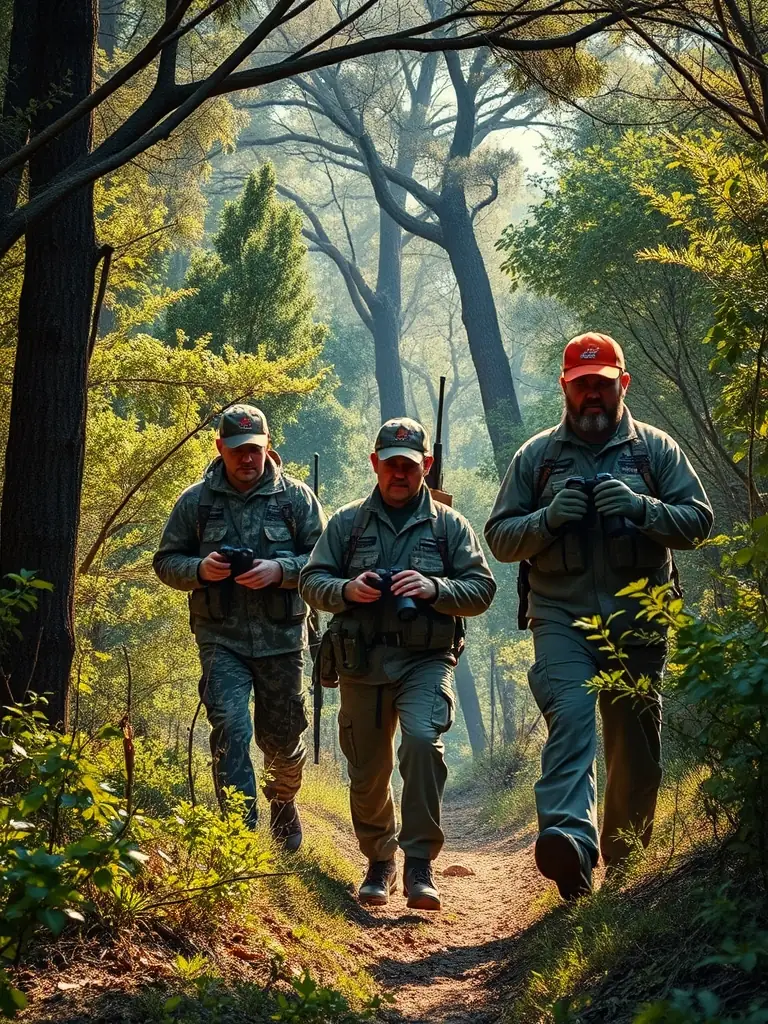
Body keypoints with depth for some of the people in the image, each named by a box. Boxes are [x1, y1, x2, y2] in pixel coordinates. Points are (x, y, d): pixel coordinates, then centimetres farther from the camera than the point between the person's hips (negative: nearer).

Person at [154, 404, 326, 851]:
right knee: (230, 731, -13)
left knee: (283, 736, 13)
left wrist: (279, 570, -18)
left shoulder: (296, 497, 1)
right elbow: (166, 562, 8)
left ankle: (284, 801, 44)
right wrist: (200, 569, -14)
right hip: (221, 639, 0)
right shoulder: (196, 501, 3)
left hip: (282, 637, 1)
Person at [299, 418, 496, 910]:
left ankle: (420, 864, -20)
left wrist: (433, 588, -15)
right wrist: (346, 589, -12)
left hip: (425, 661, -2)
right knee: (368, 773, 7)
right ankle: (380, 863, 30)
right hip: (362, 663, 2)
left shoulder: (449, 525, 8)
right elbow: (311, 580, 10)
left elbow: (482, 588, 3)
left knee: (423, 741, -27)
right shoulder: (348, 523, 11)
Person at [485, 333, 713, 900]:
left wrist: (642, 507, -13)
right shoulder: (537, 456, 11)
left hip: (638, 620, 1)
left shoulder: (656, 449, 10)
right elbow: (499, 536, 10)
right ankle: (570, 839, -40)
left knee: (636, 745, 6)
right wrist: (549, 517, -9)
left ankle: (624, 860, 20)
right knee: (570, 718, -23)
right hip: (562, 618, -1)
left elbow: (698, 520, 5)